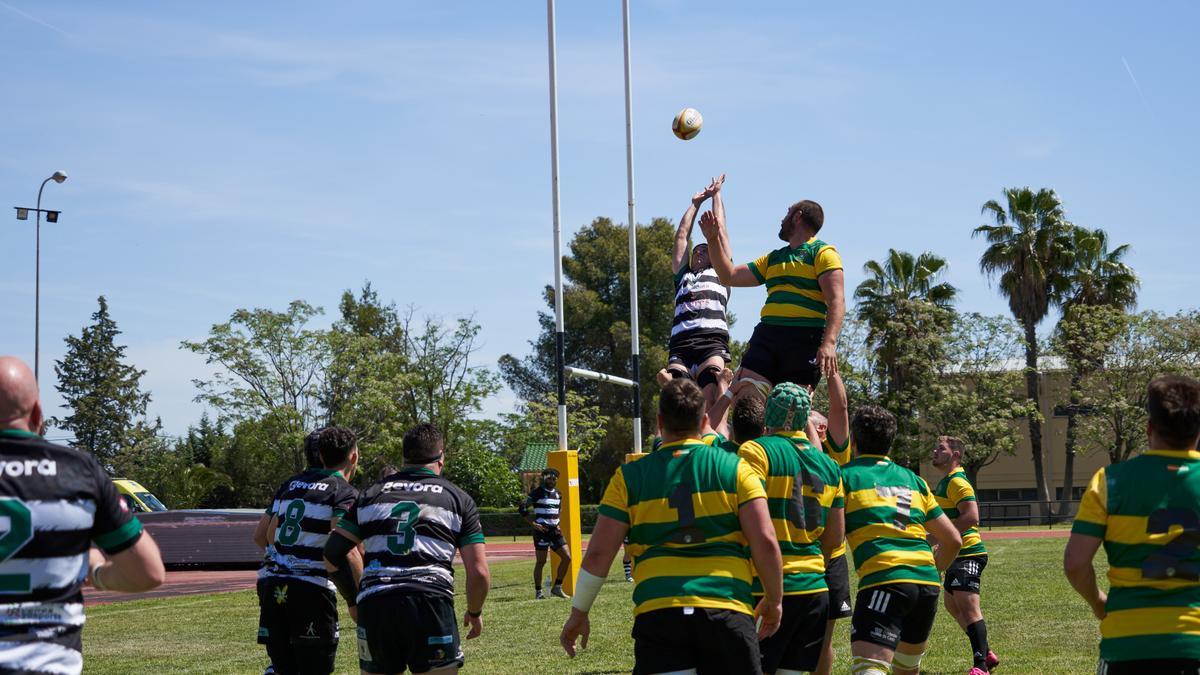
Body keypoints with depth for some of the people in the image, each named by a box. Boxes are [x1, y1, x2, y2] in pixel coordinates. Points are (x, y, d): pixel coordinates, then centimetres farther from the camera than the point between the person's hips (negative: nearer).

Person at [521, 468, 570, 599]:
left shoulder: (558, 494, 14)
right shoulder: (537, 492, -7)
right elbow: (523, 509, -8)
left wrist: (557, 524, 14)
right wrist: (534, 524, -14)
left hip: (554, 530, 7)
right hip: (542, 530, -7)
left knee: (567, 557, 0)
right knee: (541, 561, -3)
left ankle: (557, 588, 10)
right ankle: (538, 592, 5)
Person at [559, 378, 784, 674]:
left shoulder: (630, 476, 9)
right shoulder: (734, 468, 6)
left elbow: (598, 553, 6)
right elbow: (765, 541, -2)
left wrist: (578, 612, 18)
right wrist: (774, 600, 13)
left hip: (656, 613, 0)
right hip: (727, 611, 0)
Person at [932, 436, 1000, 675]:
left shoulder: (957, 482, -15)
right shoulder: (946, 482, 18)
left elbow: (971, 517, -26)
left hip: (967, 554, -11)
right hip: (958, 554, 11)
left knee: (968, 606, -14)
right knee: (952, 604, 18)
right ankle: (986, 653, 27)